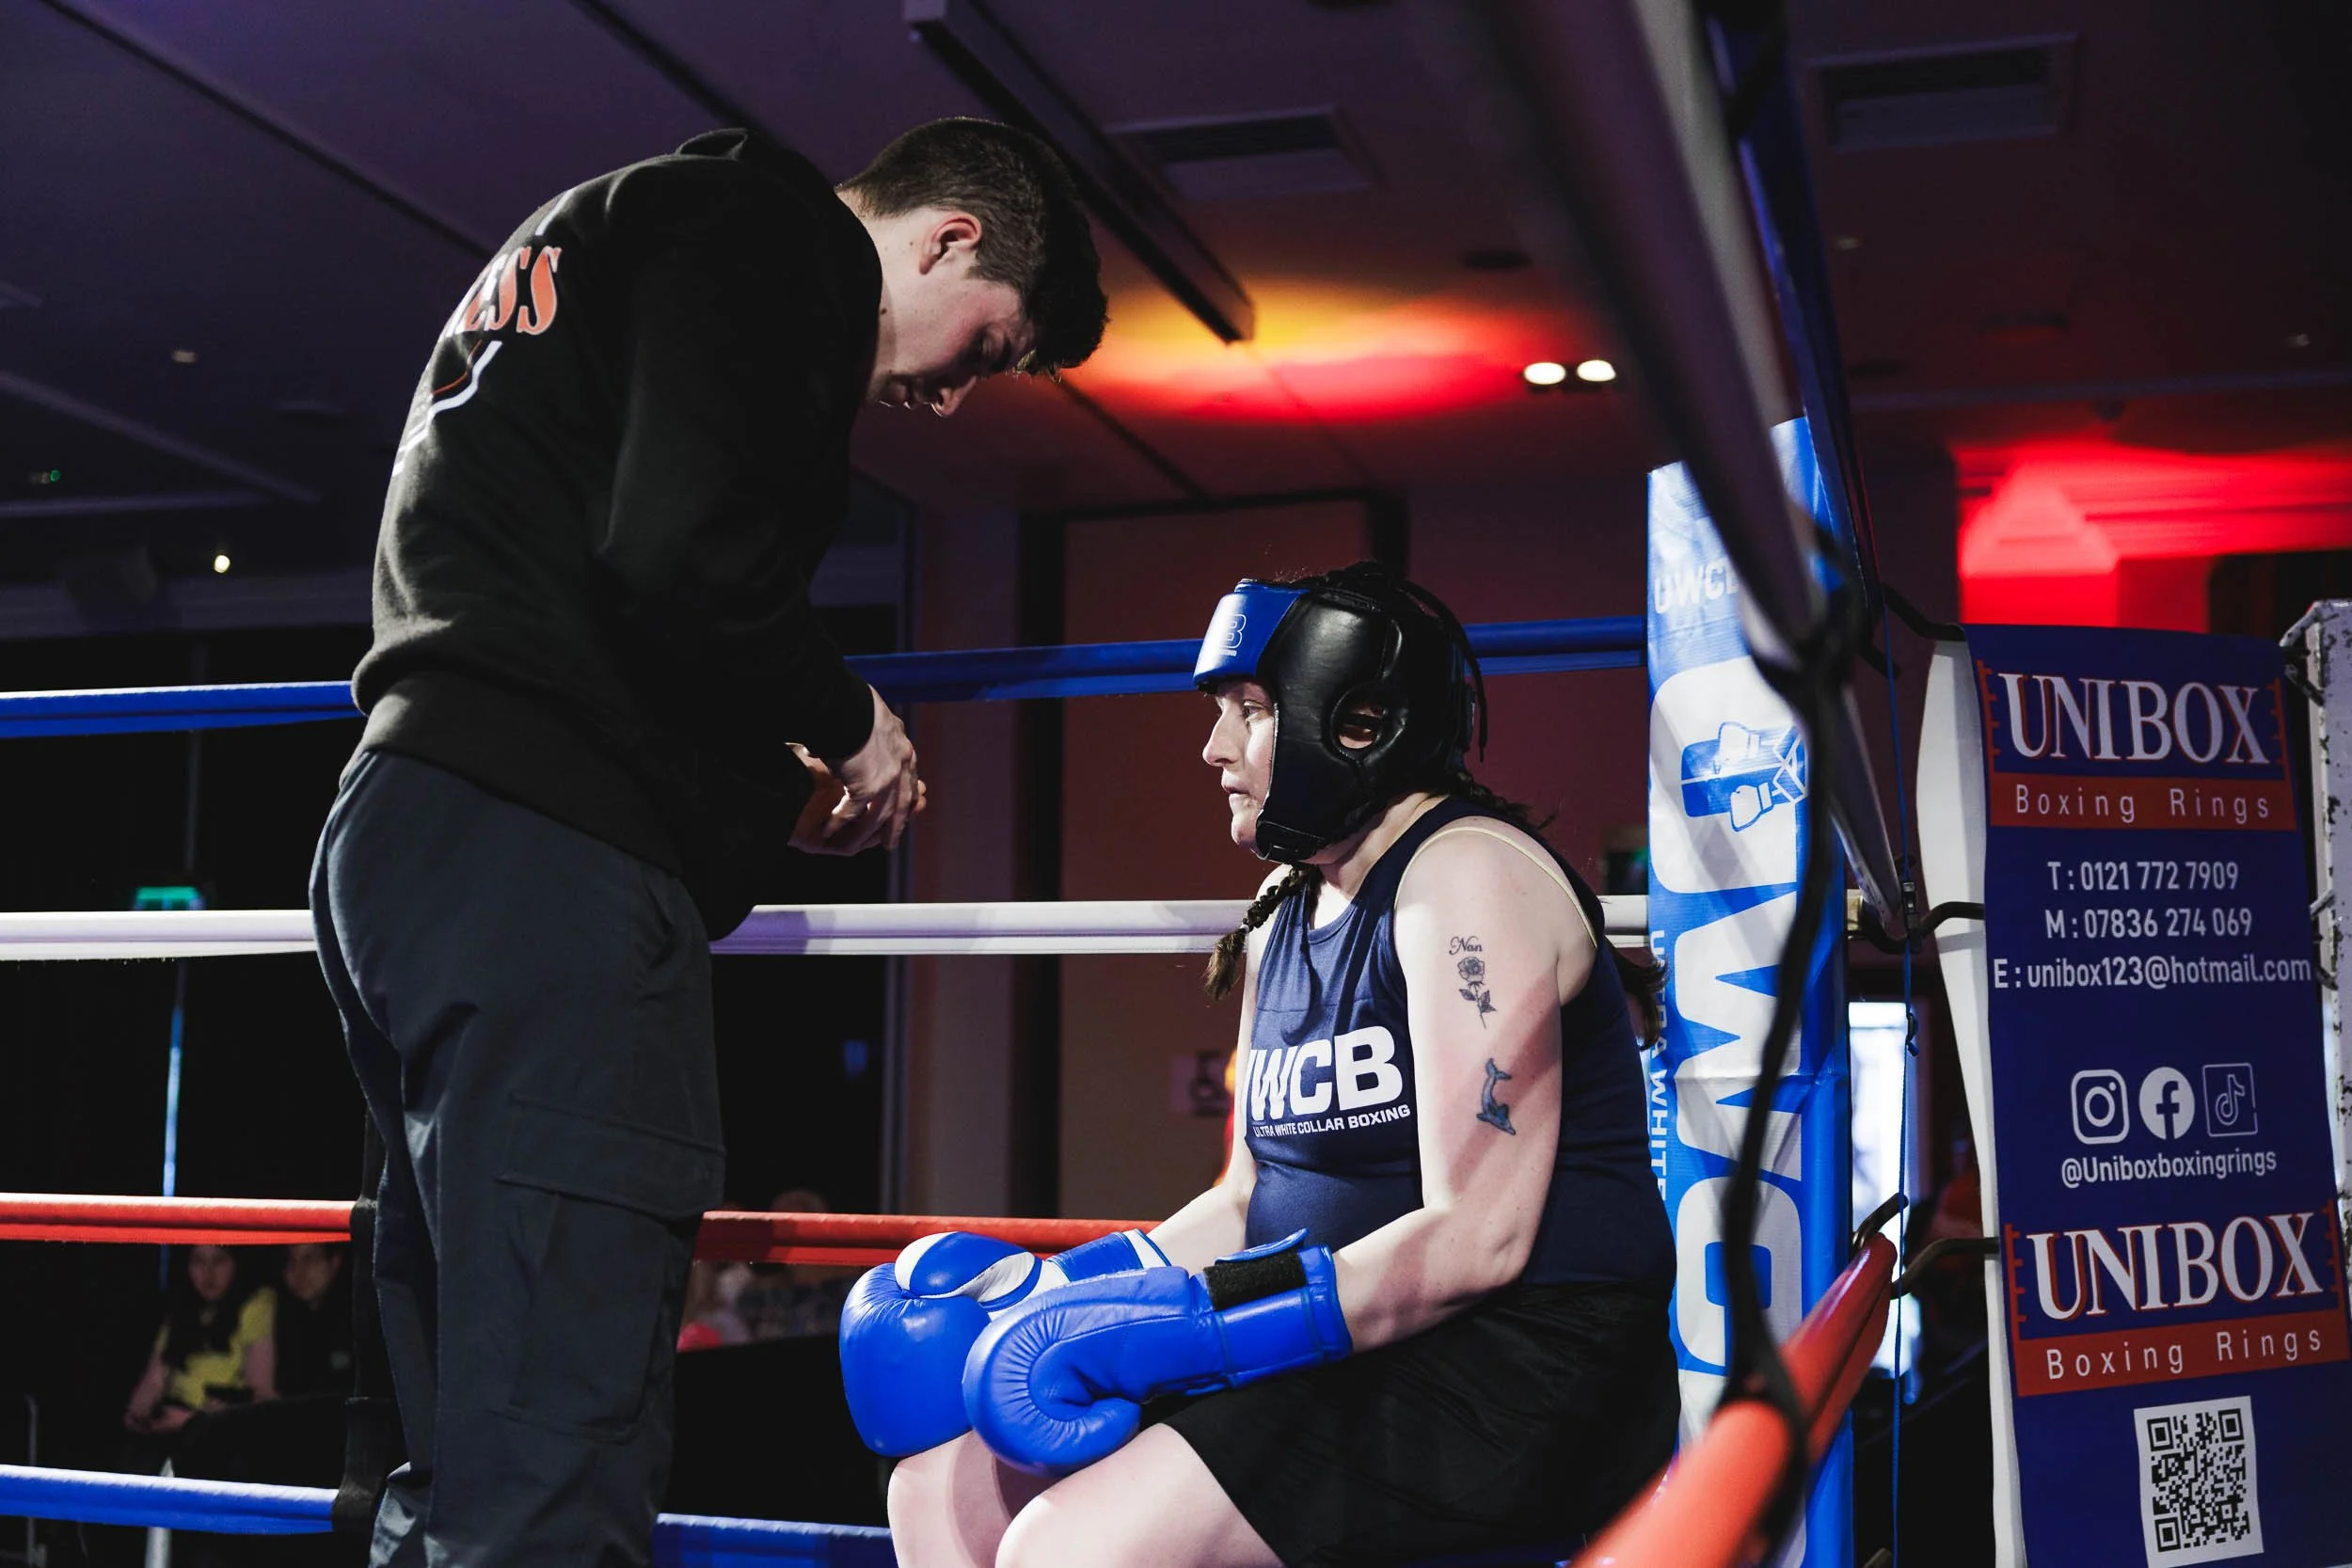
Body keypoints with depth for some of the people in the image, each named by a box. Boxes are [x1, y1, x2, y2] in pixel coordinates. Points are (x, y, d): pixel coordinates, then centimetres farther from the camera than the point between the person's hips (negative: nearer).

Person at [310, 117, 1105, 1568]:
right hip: (548, 858, -10)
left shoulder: (583, 247, 30)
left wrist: (768, 789, 20)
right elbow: (686, 552, -18)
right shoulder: (774, 231, -1)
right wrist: (852, 723, -1)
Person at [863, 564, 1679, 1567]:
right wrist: (1053, 1298, 3)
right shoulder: (1284, 922, 16)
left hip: (1519, 1373, -9)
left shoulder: (1471, 878, -13)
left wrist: (1158, 1328, -23)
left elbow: (1473, 1242, -21)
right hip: (1346, 1359, 9)